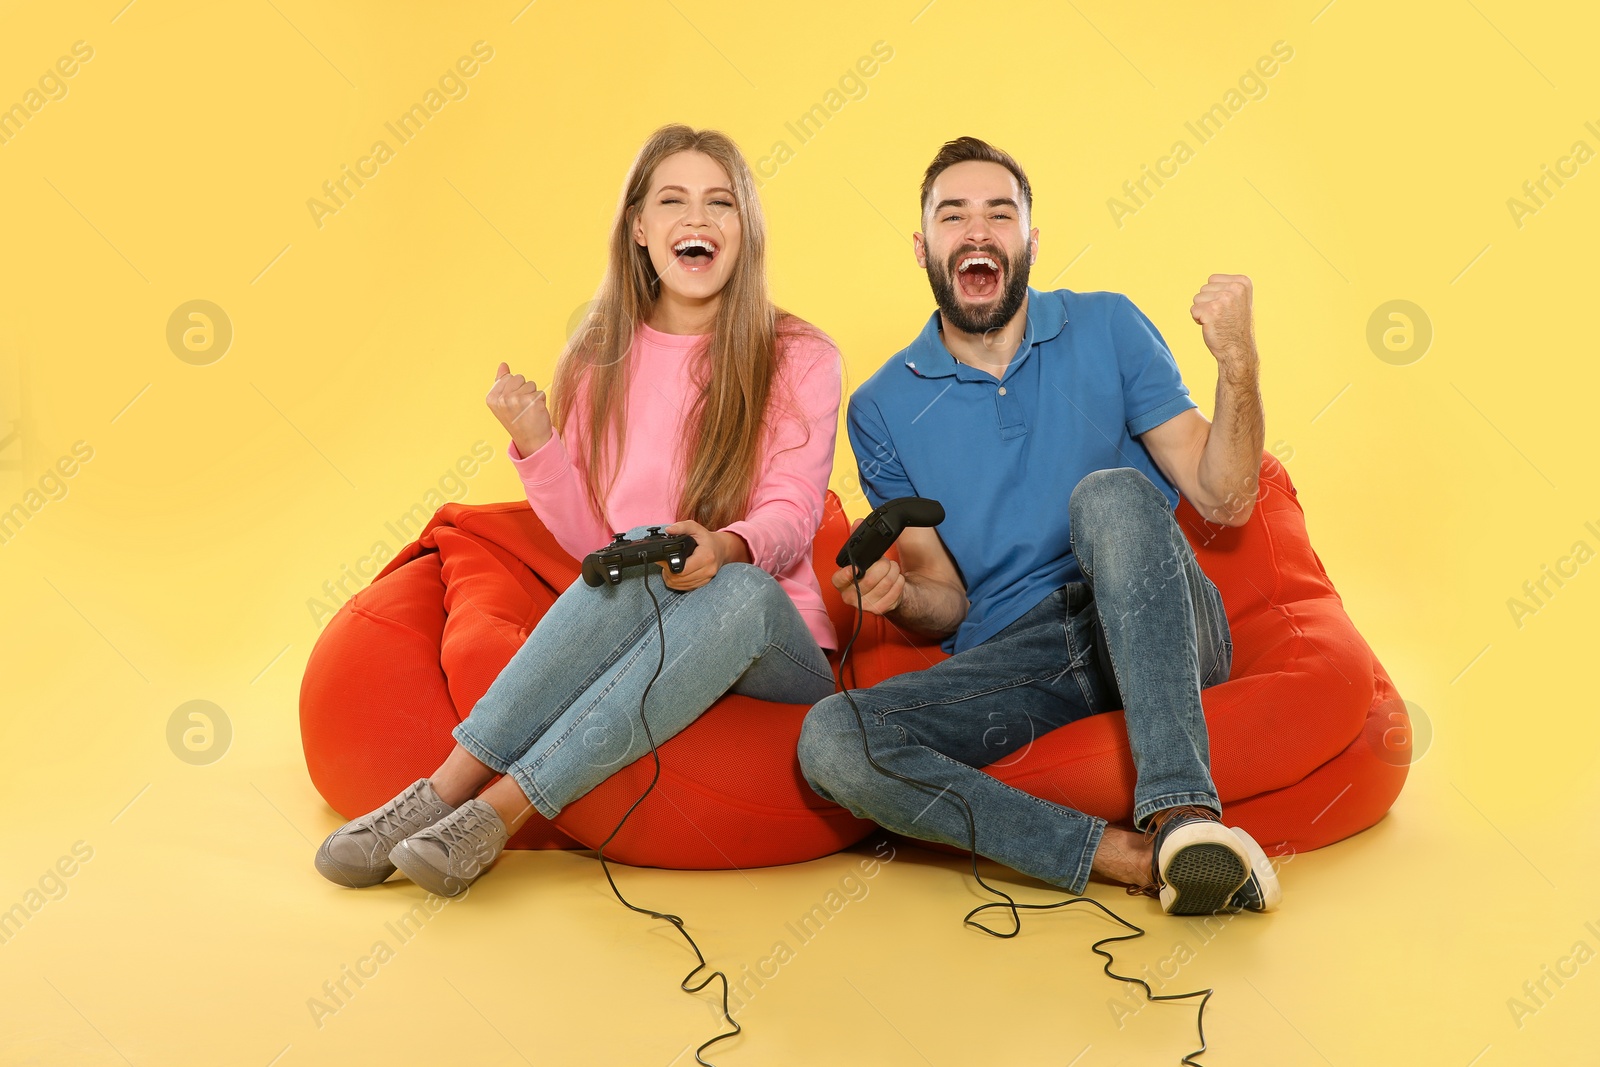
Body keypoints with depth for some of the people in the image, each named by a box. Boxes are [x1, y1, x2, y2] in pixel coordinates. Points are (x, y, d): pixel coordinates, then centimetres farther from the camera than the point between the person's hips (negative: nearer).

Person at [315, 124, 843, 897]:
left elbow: (790, 520, -11)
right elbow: (593, 544, 4)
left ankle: (500, 809, -34)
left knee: (739, 589, -35)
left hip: (774, 648, -1)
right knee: (635, 573, -33)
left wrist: (724, 546, -34)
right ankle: (440, 793, -31)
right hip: (638, 627, 1)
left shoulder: (800, 360, 1)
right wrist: (535, 443, -12)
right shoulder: (601, 362, 8)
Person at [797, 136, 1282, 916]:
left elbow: (1224, 500, 1)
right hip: (1015, 656, 1)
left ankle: (1182, 811, -39)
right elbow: (949, 603, 10)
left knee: (1111, 493, -32)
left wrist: (1237, 363, -15)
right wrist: (897, 595, -14)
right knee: (831, 742, -25)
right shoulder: (883, 409, 8)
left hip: (1158, 632, -1)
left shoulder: (1107, 328, 6)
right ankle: (1131, 856, -30)